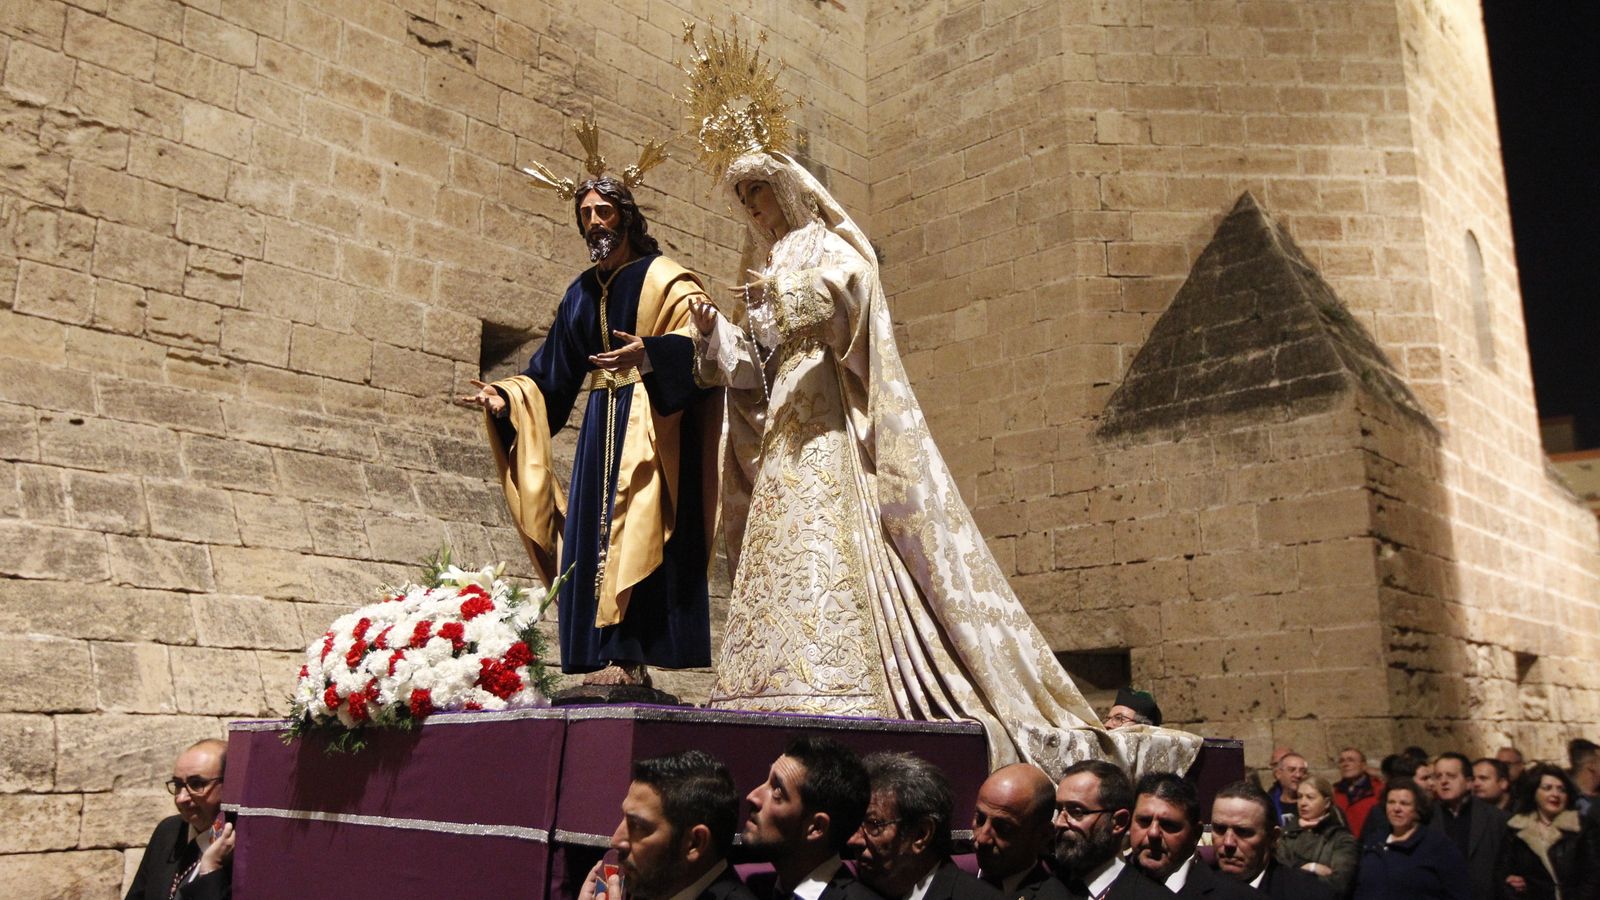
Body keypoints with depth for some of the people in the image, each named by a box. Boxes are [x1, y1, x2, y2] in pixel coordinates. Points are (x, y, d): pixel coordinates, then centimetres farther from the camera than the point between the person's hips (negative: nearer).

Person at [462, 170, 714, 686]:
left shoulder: (662, 279, 1)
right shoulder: (581, 292, 19)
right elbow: (553, 373, 19)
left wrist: (647, 353, -30)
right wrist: (506, 398, 5)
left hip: (650, 422, -6)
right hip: (601, 421, 7)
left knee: (635, 526, -15)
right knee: (596, 531, -1)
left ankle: (632, 657, -16)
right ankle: (617, 655, 0)